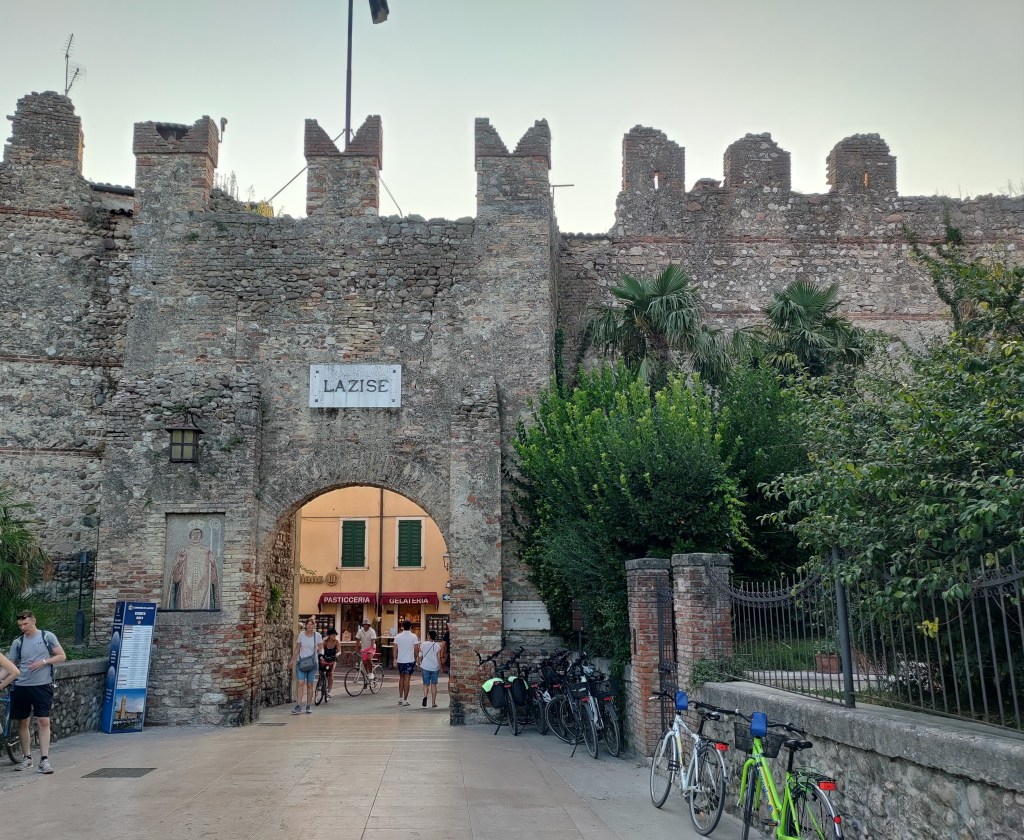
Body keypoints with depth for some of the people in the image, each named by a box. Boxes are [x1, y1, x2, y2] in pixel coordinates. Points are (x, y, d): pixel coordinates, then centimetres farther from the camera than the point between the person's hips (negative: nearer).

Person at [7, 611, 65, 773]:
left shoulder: (47, 636, -1)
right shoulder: (18, 642, 5)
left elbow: (62, 656, 0)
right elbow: (9, 665, 6)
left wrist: (43, 662, -13)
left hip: (42, 686, -3)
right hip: (21, 687, 3)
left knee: (43, 722, -7)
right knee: (24, 722, 9)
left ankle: (44, 760, -6)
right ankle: (27, 758, 21)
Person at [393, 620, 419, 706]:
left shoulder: (398, 636, 0)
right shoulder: (413, 636, -8)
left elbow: (395, 649, 0)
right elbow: (416, 649, -7)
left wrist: (395, 659, 8)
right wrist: (416, 658, 9)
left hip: (400, 660, 3)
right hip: (410, 660, -3)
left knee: (401, 678, 18)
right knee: (407, 679, -1)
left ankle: (400, 698, 19)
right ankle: (405, 700, -2)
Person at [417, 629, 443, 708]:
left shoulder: (423, 645, -4)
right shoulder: (437, 646, -5)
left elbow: (420, 656, 0)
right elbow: (439, 658, -4)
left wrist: (419, 664, 14)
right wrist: (440, 667, 5)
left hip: (425, 667, 0)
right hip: (434, 667, 0)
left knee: (426, 684, 7)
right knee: (433, 684, 11)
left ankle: (425, 696, -22)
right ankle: (433, 702, 12)